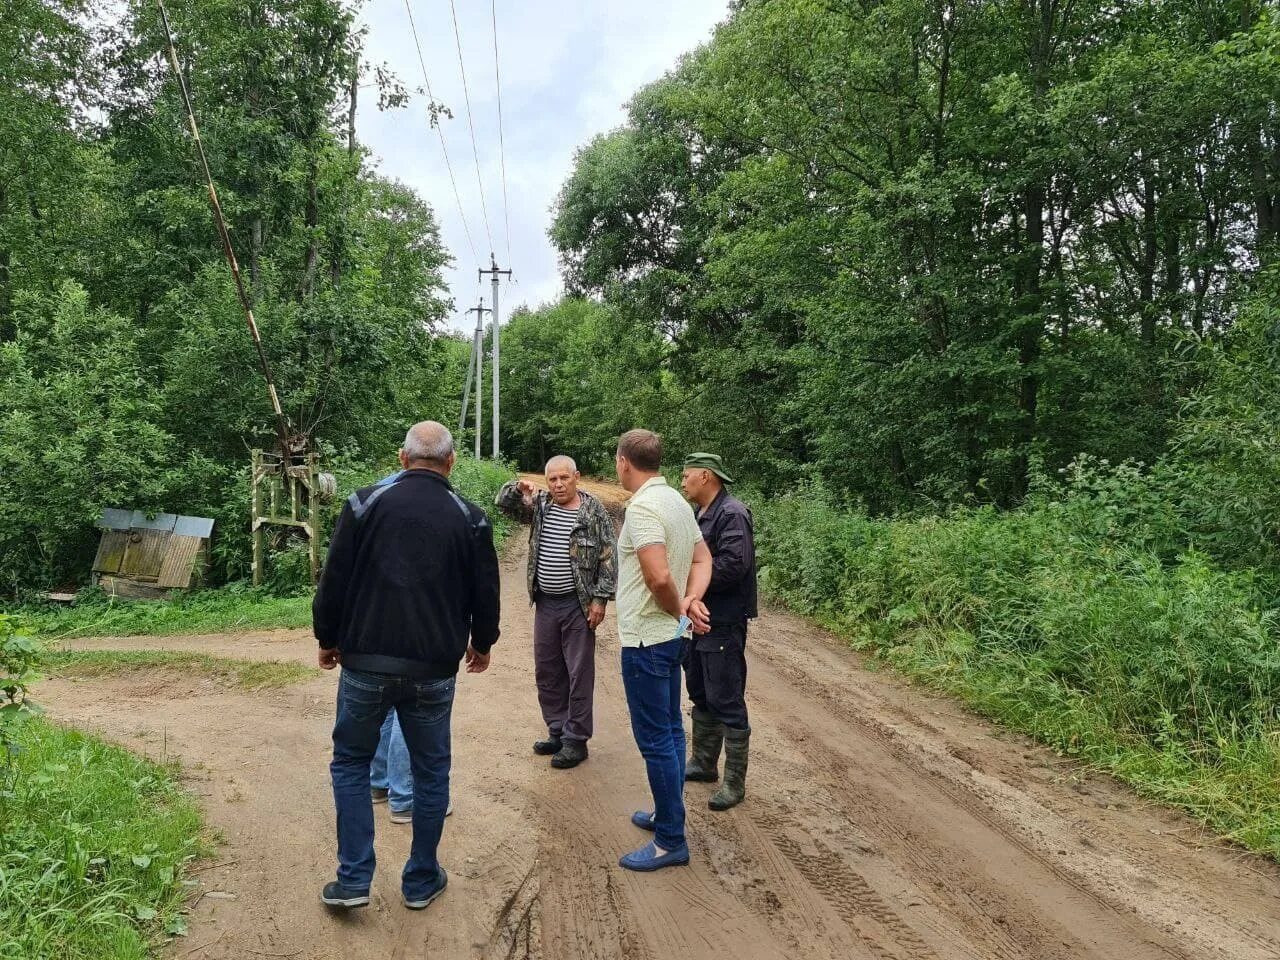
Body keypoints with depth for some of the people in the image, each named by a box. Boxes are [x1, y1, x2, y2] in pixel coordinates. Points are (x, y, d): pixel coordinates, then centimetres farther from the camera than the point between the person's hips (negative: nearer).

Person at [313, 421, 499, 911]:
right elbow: (486, 593, 5)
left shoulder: (365, 503, -3)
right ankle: (421, 880, 24)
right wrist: (482, 643, 22)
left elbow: (333, 580, -2)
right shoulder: (469, 518, -1)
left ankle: (353, 880, 15)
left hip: (365, 663, 0)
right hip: (433, 669, 0)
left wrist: (327, 639, 12)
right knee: (430, 771, 14)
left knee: (351, 763, 16)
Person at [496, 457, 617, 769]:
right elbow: (503, 502, 8)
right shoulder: (539, 504, 6)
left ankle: (576, 740, 11)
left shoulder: (594, 511, -7)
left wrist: (600, 599, -13)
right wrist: (518, 488, -14)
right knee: (547, 672, 14)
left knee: (579, 673, 2)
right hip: (545, 603, 5)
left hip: (577, 605, -5)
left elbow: (609, 557, -8)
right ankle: (557, 732, 28)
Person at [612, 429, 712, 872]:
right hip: (671, 635, 10)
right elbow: (703, 559, 14)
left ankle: (670, 841, 8)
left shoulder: (642, 507, -21)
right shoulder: (677, 501, 9)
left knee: (655, 739, -1)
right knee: (670, 730, 19)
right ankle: (668, 813, 34)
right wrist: (691, 602, -2)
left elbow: (659, 576, -31)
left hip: (645, 639, -10)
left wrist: (678, 607, -12)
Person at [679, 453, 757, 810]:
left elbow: (732, 565, -27)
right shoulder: (700, 514, 12)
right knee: (701, 695, 19)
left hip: (723, 624, -10)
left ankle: (734, 783, 7)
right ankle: (703, 763, 34)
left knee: (726, 703, -3)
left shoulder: (732, 514, -17)